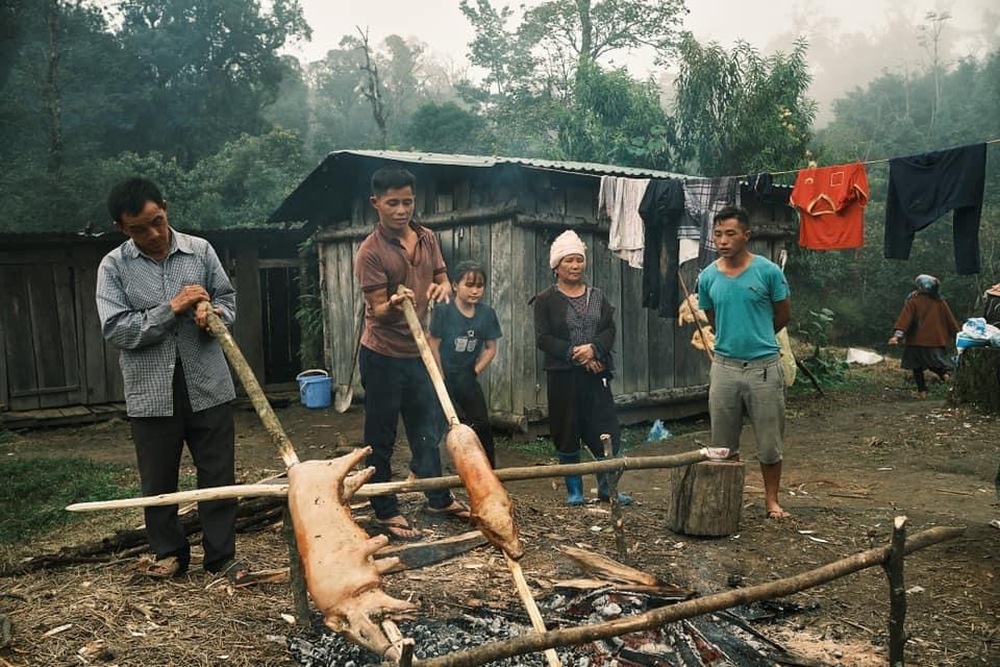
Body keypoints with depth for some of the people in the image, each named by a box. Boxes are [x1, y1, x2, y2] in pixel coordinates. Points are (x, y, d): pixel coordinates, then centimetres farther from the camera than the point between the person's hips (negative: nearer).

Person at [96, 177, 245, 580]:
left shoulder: (200, 250, 3)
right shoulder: (113, 267, -1)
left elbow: (227, 298, 10)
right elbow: (115, 330, -10)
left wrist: (217, 314, -13)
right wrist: (170, 310, -19)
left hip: (208, 386, 1)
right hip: (151, 392, 0)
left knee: (218, 476, 6)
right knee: (158, 482, 11)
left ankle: (221, 556, 19)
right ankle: (169, 553, 30)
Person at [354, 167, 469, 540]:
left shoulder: (427, 239, 4)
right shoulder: (370, 252, -15)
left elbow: (443, 279, 10)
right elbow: (378, 311, -17)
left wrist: (443, 288, -14)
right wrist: (395, 303, -40)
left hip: (418, 352, 7)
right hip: (383, 356, -6)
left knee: (428, 430, 18)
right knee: (381, 438, 5)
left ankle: (439, 499, 34)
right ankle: (385, 512, 19)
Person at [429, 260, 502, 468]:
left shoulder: (487, 313, -2)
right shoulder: (443, 311, -14)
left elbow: (491, 348, 6)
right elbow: (434, 347, -11)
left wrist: (475, 371, -3)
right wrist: (441, 380, -9)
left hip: (468, 382, 4)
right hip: (444, 379, -4)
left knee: (482, 428, 3)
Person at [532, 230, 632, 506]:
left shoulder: (597, 296, 12)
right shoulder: (545, 299, 1)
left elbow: (610, 330, 4)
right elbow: (543, 338, -7)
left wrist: (593, 348, -15)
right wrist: (574, 354, -16)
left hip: (596, 373, 3)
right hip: (562, 376, -2)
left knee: (606, 431, 1)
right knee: (567, 432, 4)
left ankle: (607, 488, 15)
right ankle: (574, 491, 18)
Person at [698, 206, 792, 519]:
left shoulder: (769, 271, -7)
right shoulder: (708, 277, 2)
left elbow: (784, 315, 4)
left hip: (764, 366, -3)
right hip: (724, 366, 3)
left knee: (769, 442, 7)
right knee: (724, 443, 10)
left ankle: (771, 500, 23)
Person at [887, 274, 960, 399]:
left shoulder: (913, 301, -7)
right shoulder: (940, 302, 4)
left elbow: (904, 319, -16)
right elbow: (950, 321, 9)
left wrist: (897, 335, -22)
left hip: (917, 341, -3)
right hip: (936, 341, 3)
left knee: (917, 367, 9)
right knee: (935, 363, 14)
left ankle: (922, 391, 4)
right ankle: (945, 372, -17)